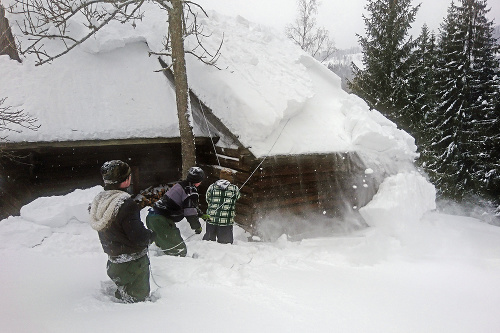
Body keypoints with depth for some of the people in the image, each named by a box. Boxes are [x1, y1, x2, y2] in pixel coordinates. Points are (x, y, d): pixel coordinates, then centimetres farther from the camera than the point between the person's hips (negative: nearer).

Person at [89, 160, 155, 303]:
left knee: (123, 293, 28)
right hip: (133, 263, -8)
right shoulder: (125, 204, -28)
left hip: (114, 261, 8)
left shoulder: (99, 200, -1)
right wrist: (151, 235, -6)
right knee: (138, 297, 9)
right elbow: (139, 236, -26)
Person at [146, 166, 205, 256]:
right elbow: (190, 213, -16)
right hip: (161, 221, -10)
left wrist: (200, 213, 35)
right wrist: (197, 227, 0)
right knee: (179, 250, -3)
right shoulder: (191, 191, -13)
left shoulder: (180, 185, 15)